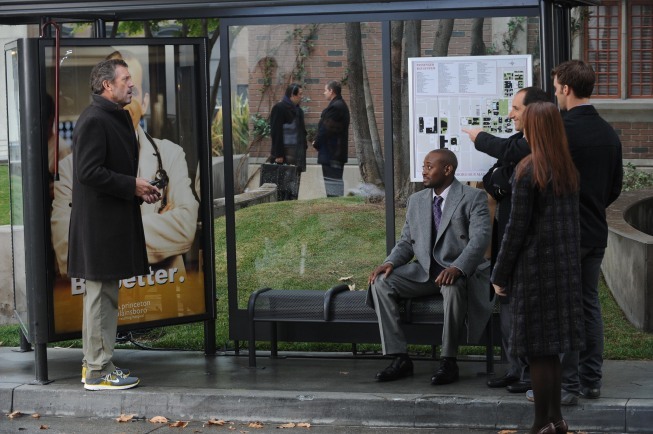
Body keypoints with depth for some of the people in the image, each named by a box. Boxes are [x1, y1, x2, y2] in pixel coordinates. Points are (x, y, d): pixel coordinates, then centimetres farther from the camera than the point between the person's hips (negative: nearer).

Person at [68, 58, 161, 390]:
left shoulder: (116, 118, 16)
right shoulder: (94, 121, -16)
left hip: (113, 222, 11)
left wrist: (140, 189, 8)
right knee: (101, 294, -6)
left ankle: (95, 363, 23)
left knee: (104, 294, 15)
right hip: (100, 223, -11)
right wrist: (132, 186, -17)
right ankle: (98, 371, -1)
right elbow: (88, 172, -23)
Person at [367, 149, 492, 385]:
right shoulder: (416, 200, 15)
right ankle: (399, 359, -17)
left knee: (453, 286, -40)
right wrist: (390, 262, -9)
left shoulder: (473, 197, -4)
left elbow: (480, 238, -17)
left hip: (460, 272, -6)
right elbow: (406, 242, 15)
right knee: (381, 282, -18)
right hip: (423, 272, 6)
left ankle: (449, 361, -28)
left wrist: (457, 268, -35)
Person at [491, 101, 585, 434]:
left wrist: (500, 275, -7)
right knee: (553, 347, 15)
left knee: (539, 350, -2)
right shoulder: (568, 170, 7)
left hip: (535, 268, -7)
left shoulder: (528, 171, -13)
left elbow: (517, 228, -13)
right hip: (565, 267, 7)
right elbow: (573, 222, 12)